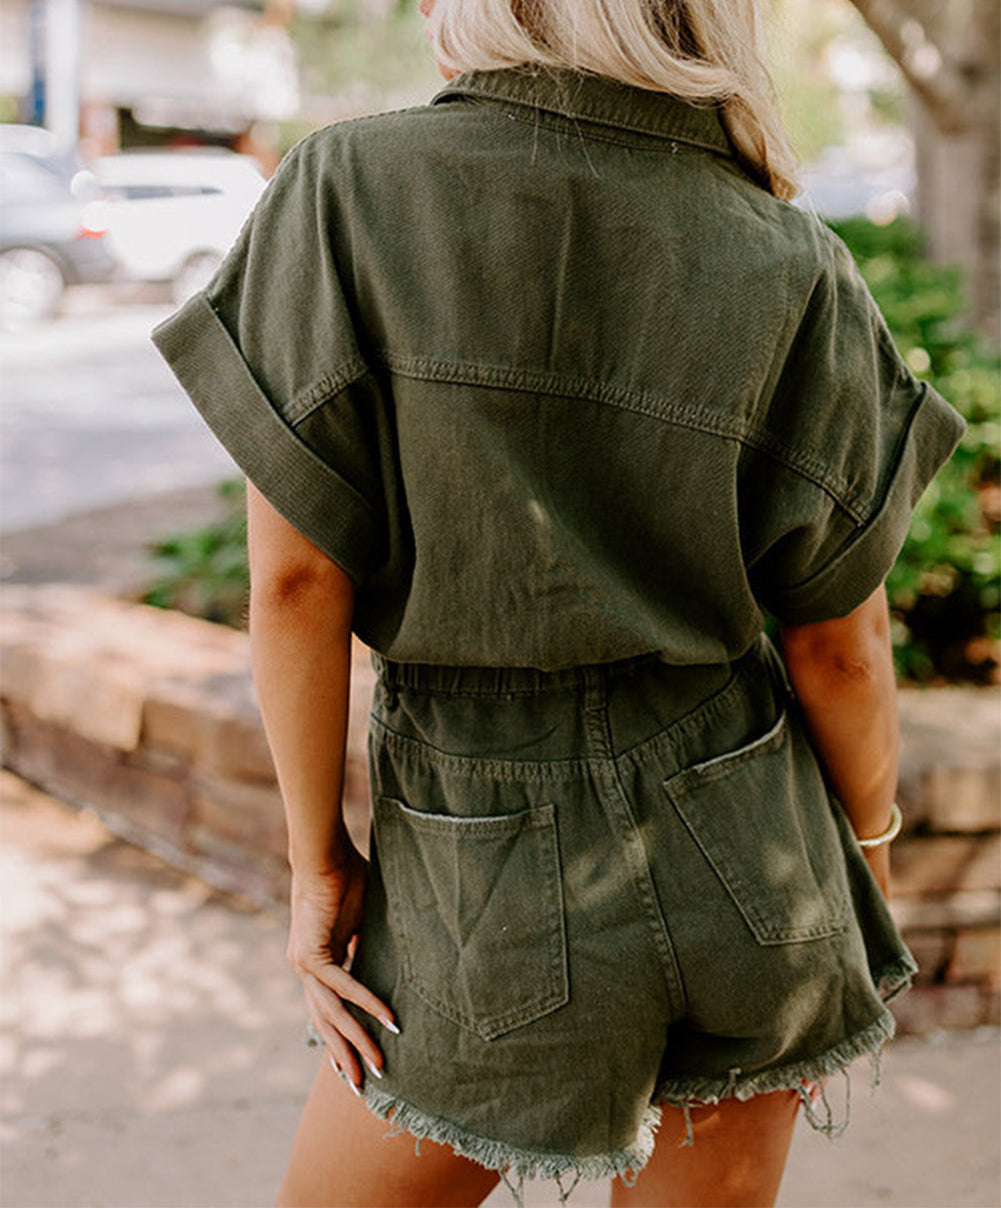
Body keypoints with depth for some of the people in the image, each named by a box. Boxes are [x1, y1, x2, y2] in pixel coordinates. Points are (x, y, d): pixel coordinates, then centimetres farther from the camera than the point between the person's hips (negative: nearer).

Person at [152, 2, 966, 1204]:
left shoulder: (342, 194, -13)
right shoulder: (792, 273, -8)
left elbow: (294, 579, -14)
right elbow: (841, 641, -3)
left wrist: (318, 861, -1)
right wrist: (869, 850, 14)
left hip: (493, 888, -2)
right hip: (744, 851, 3)